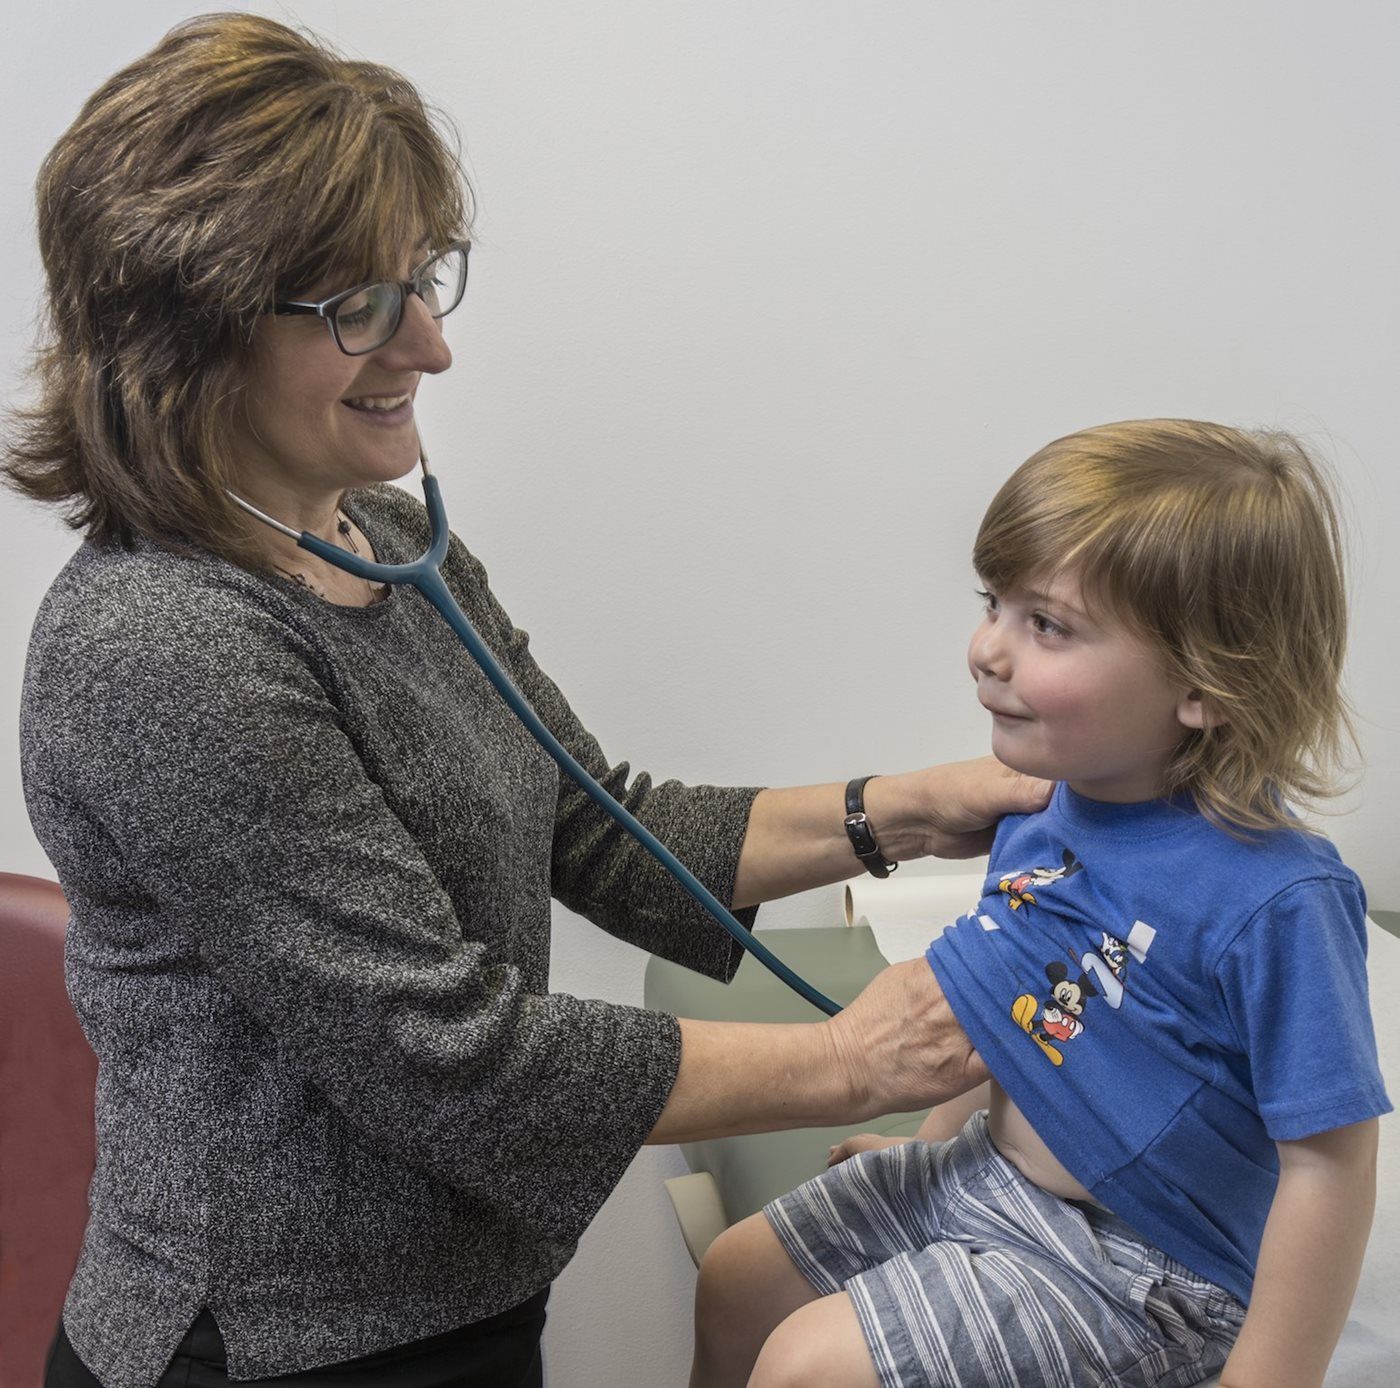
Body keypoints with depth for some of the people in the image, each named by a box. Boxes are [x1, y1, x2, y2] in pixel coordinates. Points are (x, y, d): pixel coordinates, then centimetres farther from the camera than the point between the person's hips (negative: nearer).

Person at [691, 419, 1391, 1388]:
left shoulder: (1276, 902, -29)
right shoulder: (1043, 819, -5)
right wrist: (935, 1143, 18)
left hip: (1126, 1269, -7)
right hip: (978, 1174, 8)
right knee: (734, 1284, 14)